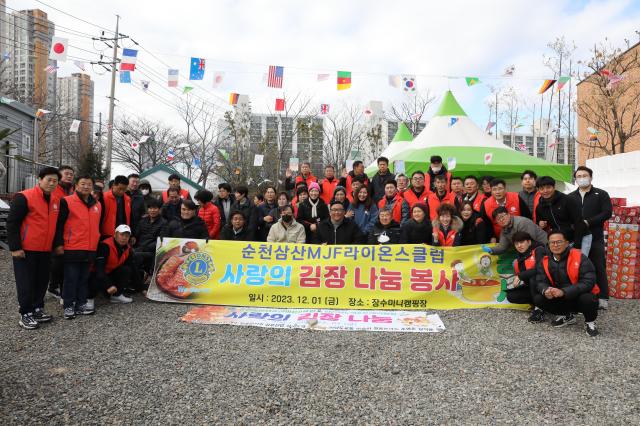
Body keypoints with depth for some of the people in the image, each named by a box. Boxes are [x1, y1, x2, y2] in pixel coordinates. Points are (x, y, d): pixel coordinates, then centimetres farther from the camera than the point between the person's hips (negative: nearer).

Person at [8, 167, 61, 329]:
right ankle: (25, 314, 11)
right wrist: (15, 247, -14)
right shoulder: (24, 197, -12)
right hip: (25, 250, -6)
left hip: (45, 250, 6)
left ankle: (37, 308, 26)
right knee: (26, 282, 1)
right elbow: (12, 223, -12)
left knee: (42, 281, 12)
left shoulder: (56, 201, 8)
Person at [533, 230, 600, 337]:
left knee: (588, 299, -36)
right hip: (560, 300, 4)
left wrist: (563, 292, -37)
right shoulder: (544, 261, -6)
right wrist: (545, 291, -33)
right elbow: (540, 282, -7)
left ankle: (590, 322, 0)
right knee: (538, 299, -16)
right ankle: (567, 316, 12)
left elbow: (588, 282, -27)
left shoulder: (580, 258, -20)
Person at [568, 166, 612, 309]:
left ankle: (603, 298, 8)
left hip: (595, 238, -2)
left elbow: (607, 213, -5)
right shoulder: (570, 197, 16)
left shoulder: (601, 194, 6)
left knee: (599, 268, 0)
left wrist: (588, 222, -14)